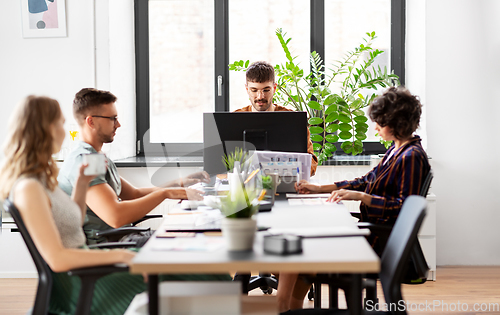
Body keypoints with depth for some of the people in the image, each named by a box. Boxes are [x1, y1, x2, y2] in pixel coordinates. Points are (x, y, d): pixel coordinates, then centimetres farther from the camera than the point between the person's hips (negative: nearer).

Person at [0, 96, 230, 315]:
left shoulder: (42, 177, 9)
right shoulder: (28, 188, -21)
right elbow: (57, 259, -25)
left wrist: (82, 183, 8)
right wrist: (117, 256, -20)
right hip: (74, 288, -9)